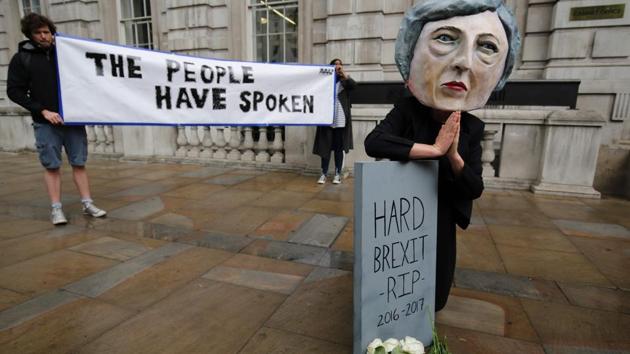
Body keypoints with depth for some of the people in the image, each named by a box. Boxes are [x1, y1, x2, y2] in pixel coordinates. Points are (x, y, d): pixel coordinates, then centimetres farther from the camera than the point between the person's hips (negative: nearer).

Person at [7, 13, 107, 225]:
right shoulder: (22, 58, 3)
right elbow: (14, 91, -1)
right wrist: (42, 110, -12)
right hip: (45, 124, -1)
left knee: (79, 163, 3)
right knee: (52, 166, 1)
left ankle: (87, 204, 9)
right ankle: (56, 208, 9)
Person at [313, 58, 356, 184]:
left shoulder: (344, 81, 11)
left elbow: (354, 85, -10)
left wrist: (343, 73, -13)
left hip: (340, 120, 1)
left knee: (339, 148, 4)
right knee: (325, 147, 1)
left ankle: (337, 174, 11)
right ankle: (323, 174, 8)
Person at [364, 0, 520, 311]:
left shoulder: (471, 127, -11)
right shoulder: (406, 110, -20)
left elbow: (474, 190, -11)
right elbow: (373, 143, -37)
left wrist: (454, 156, -29)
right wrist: (433, 149, -36)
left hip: (440, 223, 3)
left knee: (433, 293, 21)